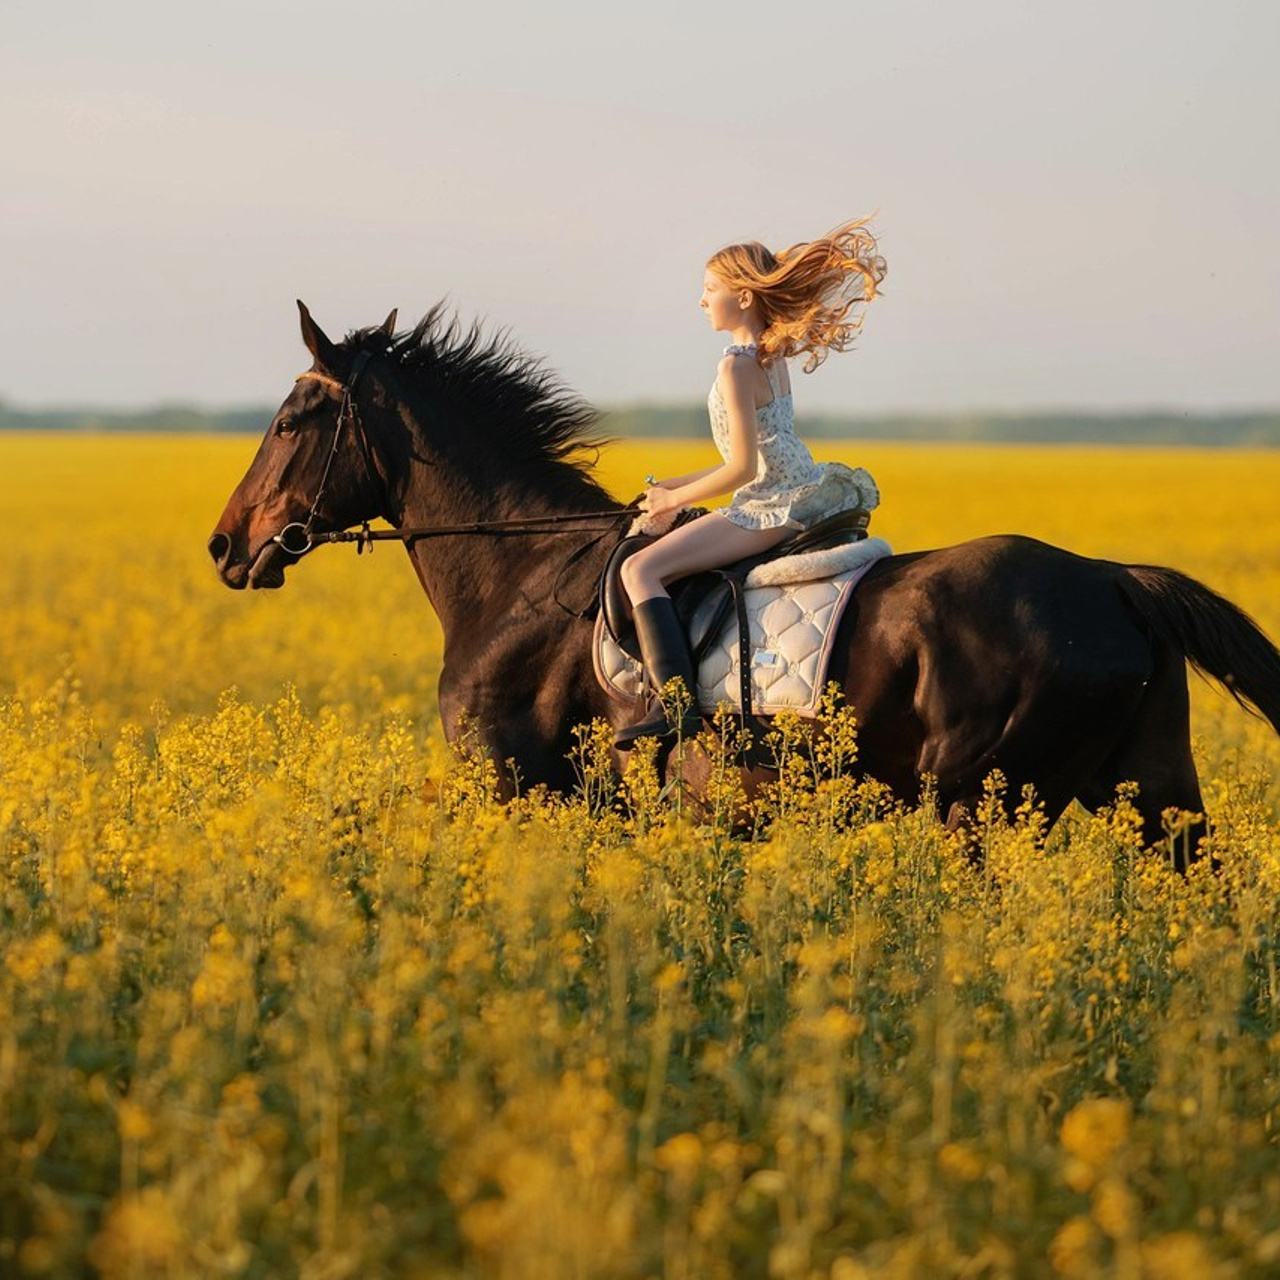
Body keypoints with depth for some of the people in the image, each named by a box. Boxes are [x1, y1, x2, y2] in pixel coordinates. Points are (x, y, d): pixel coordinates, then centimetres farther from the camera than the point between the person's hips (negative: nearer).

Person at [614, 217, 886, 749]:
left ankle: (676, 706, -29)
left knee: (640, 569, -18)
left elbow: (745, 467, -20)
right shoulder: (773, 357, 14)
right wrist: (678, 487, 14)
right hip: (804, 490, 11)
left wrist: (674, 499, -7)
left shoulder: (737, 367, -16)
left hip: (773, 505, -11)